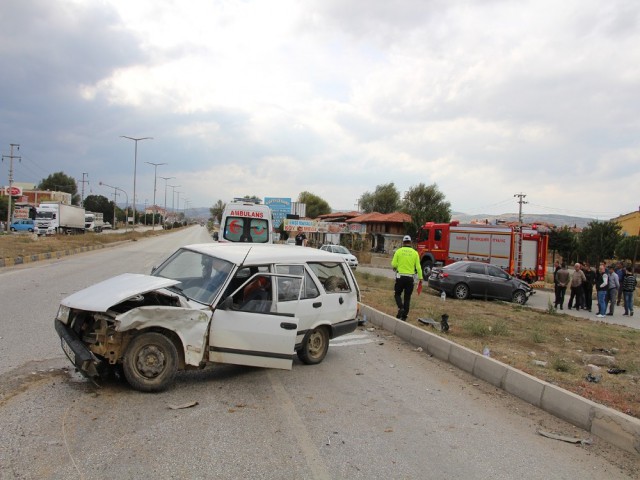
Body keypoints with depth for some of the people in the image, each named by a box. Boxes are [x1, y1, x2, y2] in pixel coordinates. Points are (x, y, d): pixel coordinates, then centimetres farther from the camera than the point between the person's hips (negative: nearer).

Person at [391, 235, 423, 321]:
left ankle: (400, 308, -11)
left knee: (397, 294, 14)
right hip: (410, 278, 2)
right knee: (407, 297, 10)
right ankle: (404, 316, 12)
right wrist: (420, 278, 4)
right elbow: (418, 267, -1)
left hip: (400, 276, -1)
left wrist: (395, 267, 17)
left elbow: (393, 264, -5)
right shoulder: (415, 253, 1)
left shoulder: (398, 251, -3)